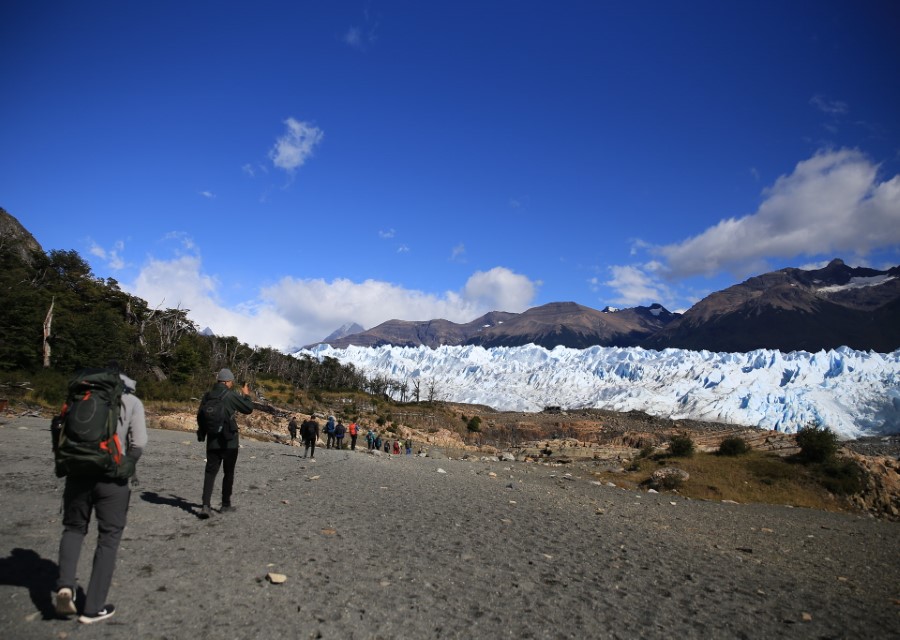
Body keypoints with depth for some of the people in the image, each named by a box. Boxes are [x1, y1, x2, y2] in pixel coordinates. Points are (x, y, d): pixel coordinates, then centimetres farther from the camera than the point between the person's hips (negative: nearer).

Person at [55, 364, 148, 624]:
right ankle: (93, 607, 13)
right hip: (112, 478, -2)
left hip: (78, 473, 2)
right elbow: (138, 443, -8)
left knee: (73, 528, 23)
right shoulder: (132, 402, 0)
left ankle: (65, 585, 2)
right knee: (108, 538, 10)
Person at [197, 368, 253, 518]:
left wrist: (202, 433, 24)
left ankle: (206, 505, -8)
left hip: (212, 441, 4)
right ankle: (225, 505, 16)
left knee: (210, 472, 5)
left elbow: (200, 416, 10)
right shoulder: (231, 395, -12)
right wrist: (246, 395, 13)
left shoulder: (208, 395, 3)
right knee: (228, 473, 9)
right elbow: (248, 409, -4)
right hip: (229, 441, -4)